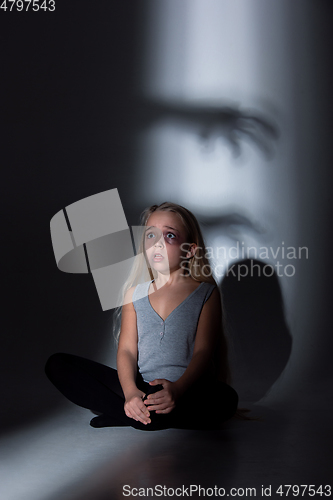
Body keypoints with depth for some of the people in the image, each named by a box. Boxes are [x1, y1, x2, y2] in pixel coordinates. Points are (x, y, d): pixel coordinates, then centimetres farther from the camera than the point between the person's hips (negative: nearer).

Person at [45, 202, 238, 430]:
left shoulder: (205, 292, 2)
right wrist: (130, 392, -20)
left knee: (225, 398, -38)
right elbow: (127, 350, 1)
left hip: (188, 392, -2)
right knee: (58, 364, -7)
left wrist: (177, 389, -29)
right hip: (140, 389, 3)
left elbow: (203, 352, -8)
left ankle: (127, 416, -24)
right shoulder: (135, 293, 11)